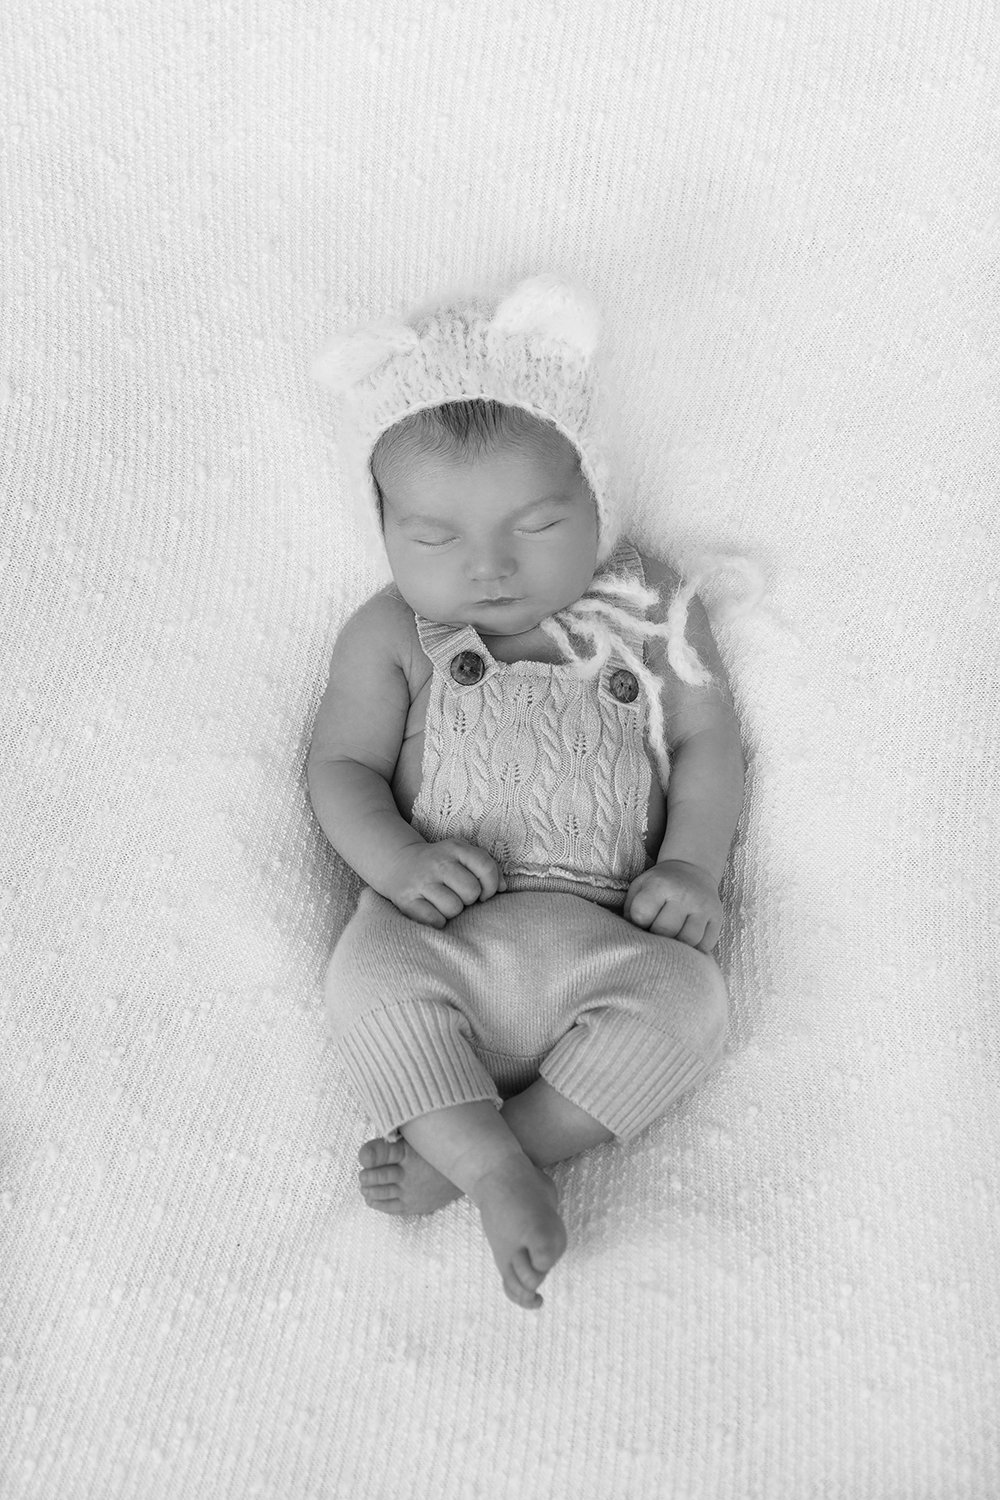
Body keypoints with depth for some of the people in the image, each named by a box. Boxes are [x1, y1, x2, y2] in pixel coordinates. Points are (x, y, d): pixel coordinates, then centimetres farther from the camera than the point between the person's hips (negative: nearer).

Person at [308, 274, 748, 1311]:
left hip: (606, 938, 1)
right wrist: (394, 856, -14)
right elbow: (341, 767, 7)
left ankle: (456, 1150, -18)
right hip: (440, 925, -1)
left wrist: (692, 862, -6)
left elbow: (706, 742, 11)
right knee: (366, 983, -30)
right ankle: (495, 1168, -18)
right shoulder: (391, 636, 8)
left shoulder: (652, 616, 9)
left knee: (689, 997, -26)